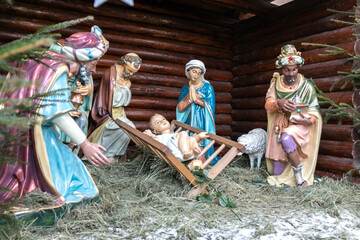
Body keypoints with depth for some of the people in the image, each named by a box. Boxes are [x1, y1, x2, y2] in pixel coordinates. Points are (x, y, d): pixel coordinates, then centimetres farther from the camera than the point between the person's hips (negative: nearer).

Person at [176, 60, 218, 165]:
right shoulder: (185, 87, 8)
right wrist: (189, 99, -16)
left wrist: (196, 99, -16)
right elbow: (180, 108, 1)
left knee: (203, 141, -8)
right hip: (189, 121, 3)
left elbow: (210, 106, -7)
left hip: (203, 121, -3)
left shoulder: (207, 86, -2)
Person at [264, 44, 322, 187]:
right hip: (280, 126, 3)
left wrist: (309, 120, -24)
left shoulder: (306, 85, -5)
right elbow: (268, 105, -10)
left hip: (299, 125, -2)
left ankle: (299, 175, -19)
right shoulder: (276, 83, 1)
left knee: (286, 139, -39)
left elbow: (314, 110, -2)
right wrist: (279, 103, -32)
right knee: (276, 173, -2)